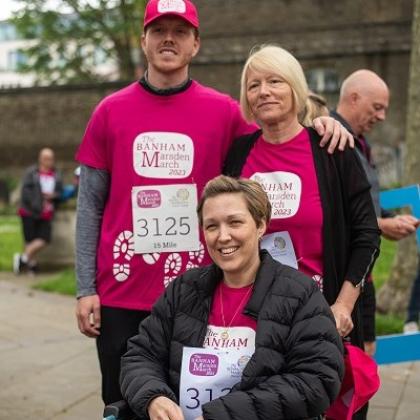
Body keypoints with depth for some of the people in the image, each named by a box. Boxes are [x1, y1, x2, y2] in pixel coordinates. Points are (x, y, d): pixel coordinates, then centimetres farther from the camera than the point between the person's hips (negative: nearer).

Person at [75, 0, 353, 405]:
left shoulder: (223, 111, 1)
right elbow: (90, 206, 4)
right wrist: (85, 288, -2)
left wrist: (317, 120, -13)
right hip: (120, 295, 1)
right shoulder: (110, 111, 3)